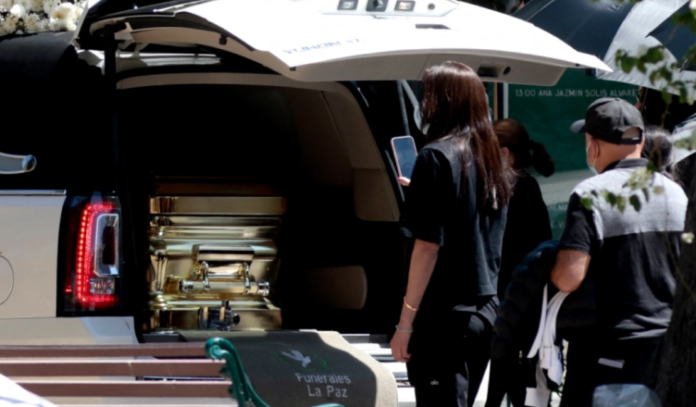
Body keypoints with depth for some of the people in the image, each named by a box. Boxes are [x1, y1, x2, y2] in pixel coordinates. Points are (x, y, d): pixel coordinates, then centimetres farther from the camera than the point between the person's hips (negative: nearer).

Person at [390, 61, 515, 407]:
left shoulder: (437, 157, -11)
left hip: (444, 315, -8)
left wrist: (405, 322, -13)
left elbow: (428, 246, -15)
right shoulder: (493, 161, 11)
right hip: (485, 310, 8)